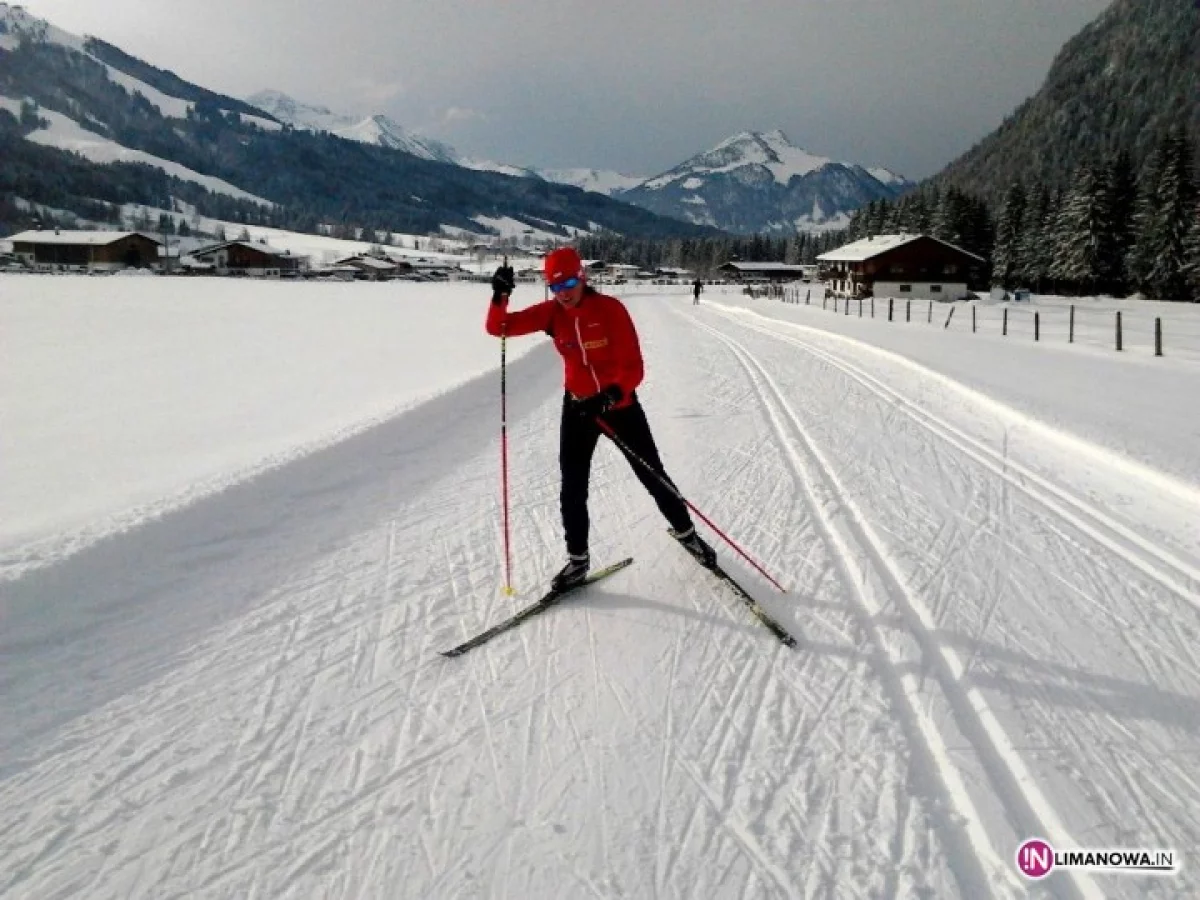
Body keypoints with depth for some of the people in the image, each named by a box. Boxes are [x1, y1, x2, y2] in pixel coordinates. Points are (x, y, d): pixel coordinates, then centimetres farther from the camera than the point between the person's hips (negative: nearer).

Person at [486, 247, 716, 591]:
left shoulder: (610, 308, -18)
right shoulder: (551, 312, -7)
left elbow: (634, 368, -21)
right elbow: (498, 327, -10)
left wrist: (611, 395, -39)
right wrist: (500, 296, -29)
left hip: (620, 403, -3)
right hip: (578, 406, 3)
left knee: (653, 476, 9)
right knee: (572, 488, 4)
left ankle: (685, 531, 33)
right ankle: (577, 559, 22)